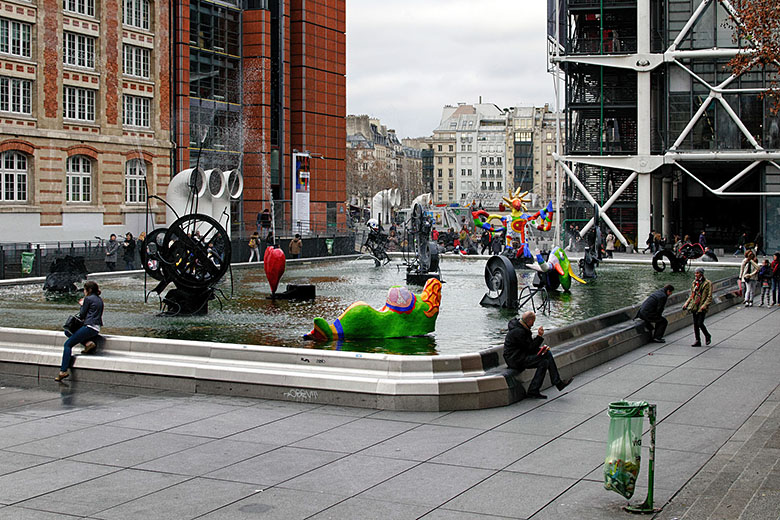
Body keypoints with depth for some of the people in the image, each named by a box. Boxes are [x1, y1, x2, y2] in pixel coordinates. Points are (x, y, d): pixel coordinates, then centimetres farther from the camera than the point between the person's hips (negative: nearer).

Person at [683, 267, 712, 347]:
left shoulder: (708, 283, -6)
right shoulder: (694, 283, 14)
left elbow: (709, 297, -9)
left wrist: (704, 305, -21)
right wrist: (686, 303, 11)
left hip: (702, 308, -6)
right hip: (694, 306, 6)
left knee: (700, 323, -12)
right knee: (695, 324, 4)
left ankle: (707, 336, 14)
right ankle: (697, 341, 11)